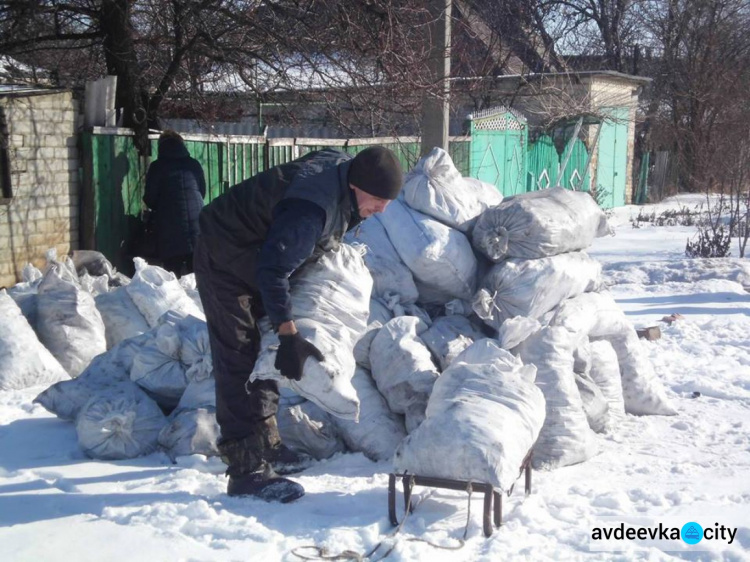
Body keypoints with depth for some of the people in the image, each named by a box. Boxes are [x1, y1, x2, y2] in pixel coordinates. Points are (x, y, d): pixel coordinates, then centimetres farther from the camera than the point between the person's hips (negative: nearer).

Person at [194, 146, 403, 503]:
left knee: (263, 355, 16)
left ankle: (265, 445, 29)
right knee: (240, 361, -13)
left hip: (256, 256, 10)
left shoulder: (343, 167, -7)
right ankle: (247, 471, -12)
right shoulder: (313, 207, -36)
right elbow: (272, 270, -33)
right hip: (226, 260, -10)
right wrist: (288, 335, -32)